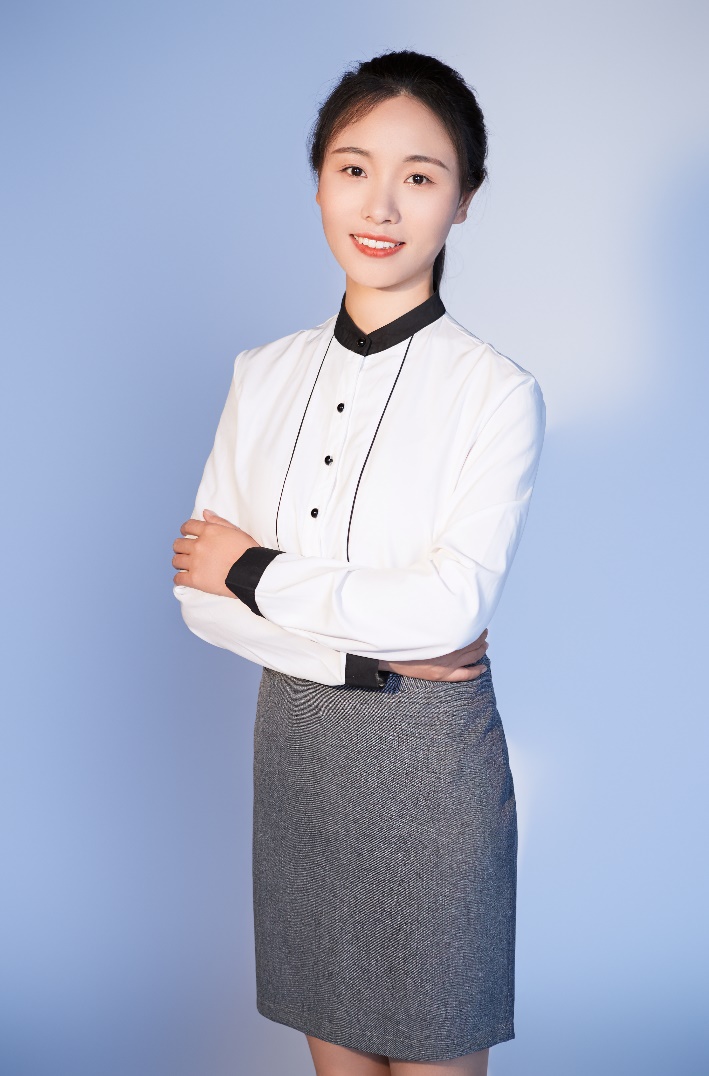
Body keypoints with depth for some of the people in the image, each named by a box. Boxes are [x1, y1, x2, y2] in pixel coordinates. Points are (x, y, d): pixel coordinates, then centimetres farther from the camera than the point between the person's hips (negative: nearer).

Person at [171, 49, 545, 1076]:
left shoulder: (498, 392, -12)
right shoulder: (266, 376, 3)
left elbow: (451, 608, -21)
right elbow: (200, 595, -1)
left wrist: (254, 571, -12)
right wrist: (365, 652, -14)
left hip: (430, 756, -4)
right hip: (295, 738, 4)